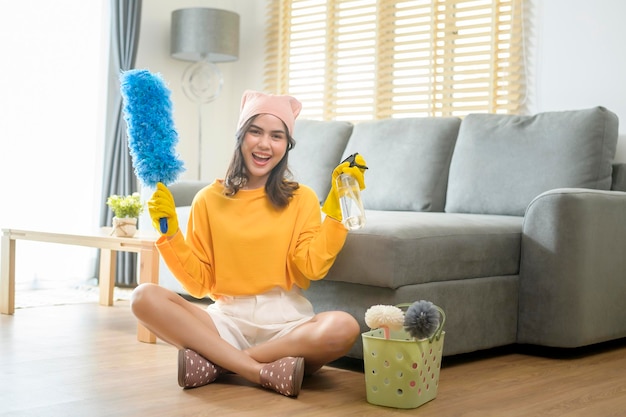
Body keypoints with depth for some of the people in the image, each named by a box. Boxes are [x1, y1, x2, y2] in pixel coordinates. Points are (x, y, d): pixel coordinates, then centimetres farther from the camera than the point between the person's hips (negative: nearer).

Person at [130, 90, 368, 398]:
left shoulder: (302, 199, 5)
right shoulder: (208, 199, 7)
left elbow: (314, 267, -9)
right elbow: (199, 283, 5)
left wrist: (336, 207, -11)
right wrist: (169, 233, -6)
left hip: (285, 320, -1)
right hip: (227, 319, 1)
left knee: (343, 328, -33)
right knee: (144, 297, -23)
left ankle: (215, 362, -19)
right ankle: (264, 371, -26)